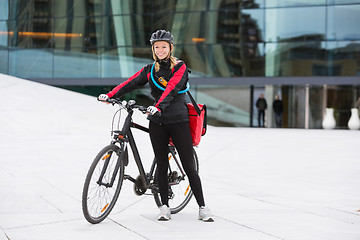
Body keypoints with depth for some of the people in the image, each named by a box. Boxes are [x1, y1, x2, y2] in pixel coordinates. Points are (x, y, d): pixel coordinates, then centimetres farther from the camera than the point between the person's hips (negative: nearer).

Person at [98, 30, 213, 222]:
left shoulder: (180, 67, -2)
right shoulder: (150, 69, 10)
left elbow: (171, 88, -18)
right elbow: (131, 82, -2)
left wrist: (158, 106, -34)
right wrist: (110, 95, -16)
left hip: (178, 120, -3)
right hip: (157, 122, 3)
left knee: (189, 167, -2)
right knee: (161, 166, 5)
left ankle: (202, 208, 4)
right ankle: (165, 207, 13)